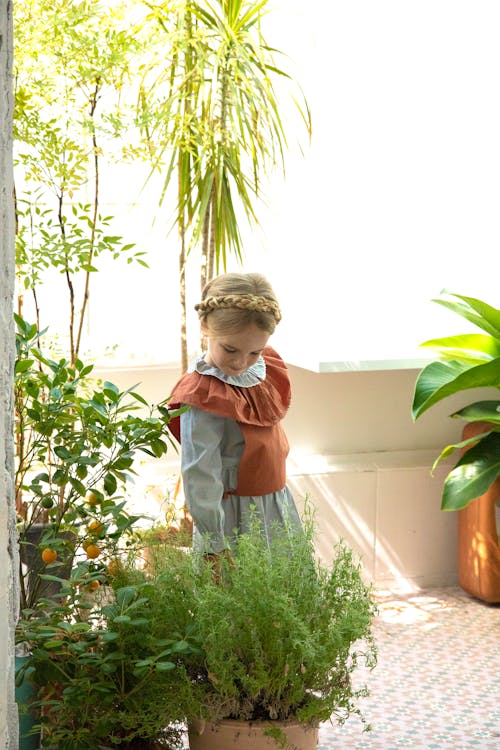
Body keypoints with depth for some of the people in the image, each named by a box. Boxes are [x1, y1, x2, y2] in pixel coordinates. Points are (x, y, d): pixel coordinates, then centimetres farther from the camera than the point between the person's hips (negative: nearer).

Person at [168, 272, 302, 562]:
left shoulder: (267, 367, -2)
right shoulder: (203, 399, -25)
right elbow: (201, 479, -24)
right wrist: (216, 547, -22)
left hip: (278, 506, 8)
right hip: (237, 518, -8)